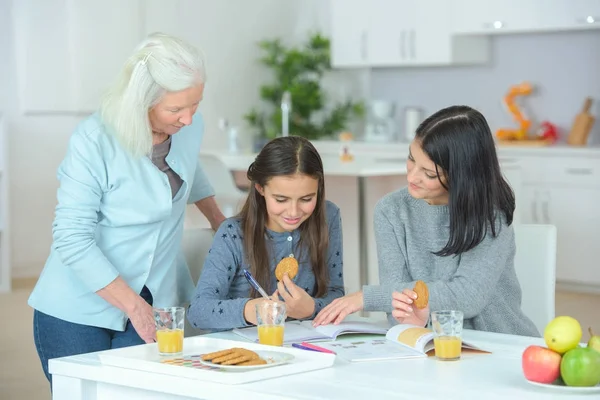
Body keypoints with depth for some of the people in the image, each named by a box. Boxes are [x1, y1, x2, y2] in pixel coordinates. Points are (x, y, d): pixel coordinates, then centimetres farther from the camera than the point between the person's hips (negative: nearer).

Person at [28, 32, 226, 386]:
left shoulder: (189, 127, -2)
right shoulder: (94, 141, -18)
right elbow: (73, 241, -20)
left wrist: (221, 223, 33)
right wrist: (135, 306, -21)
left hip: (155, 304, 4)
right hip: (77, 313, -4)